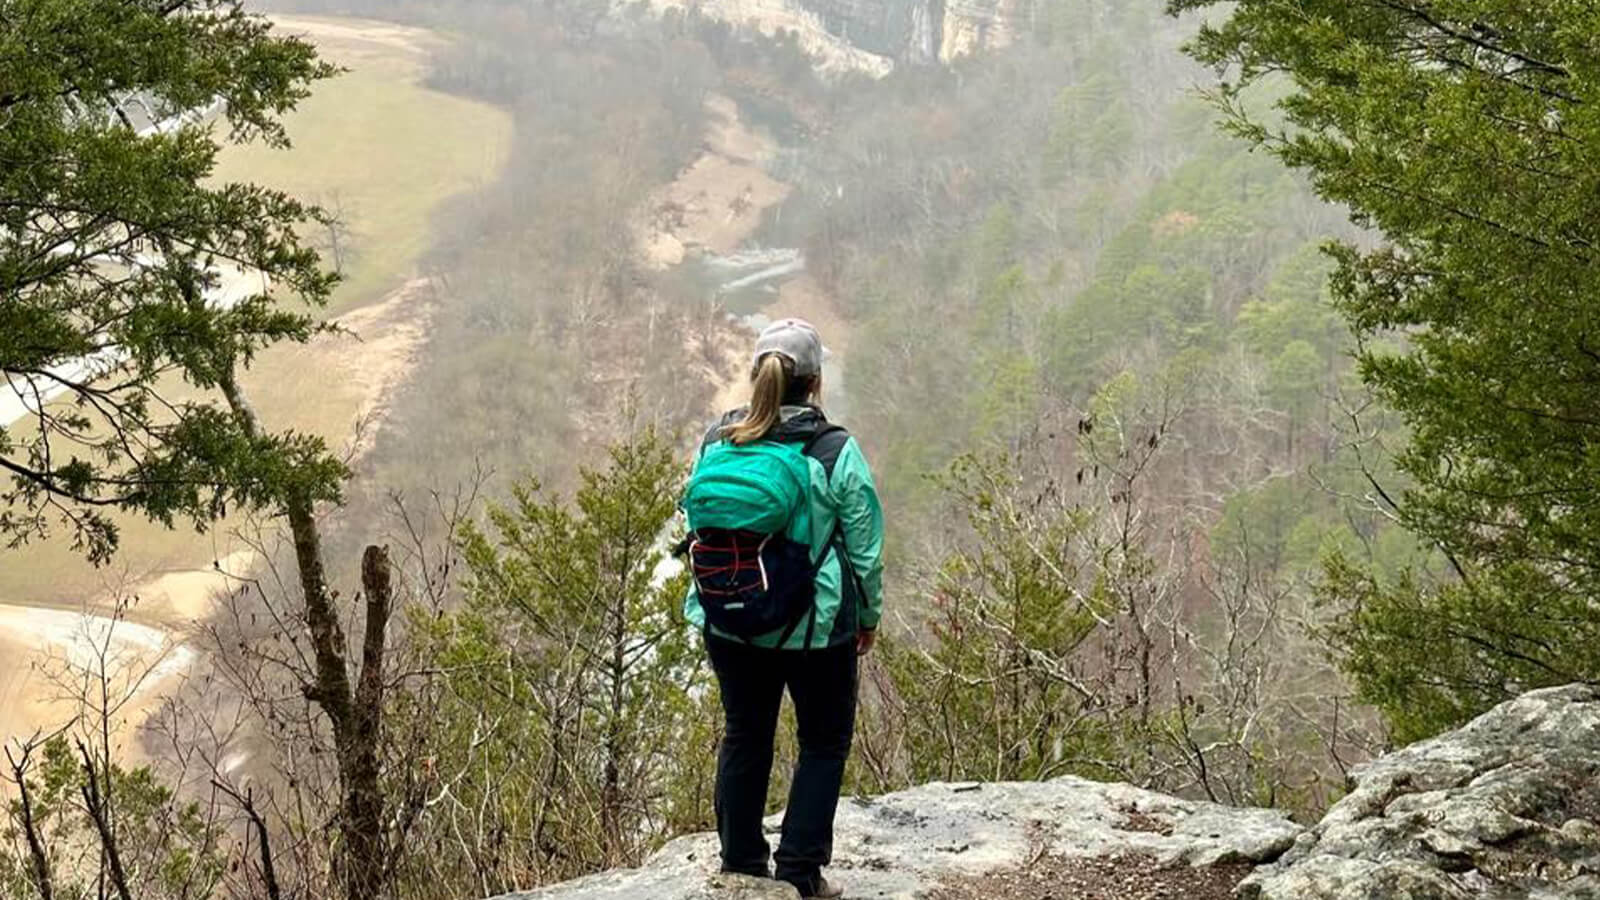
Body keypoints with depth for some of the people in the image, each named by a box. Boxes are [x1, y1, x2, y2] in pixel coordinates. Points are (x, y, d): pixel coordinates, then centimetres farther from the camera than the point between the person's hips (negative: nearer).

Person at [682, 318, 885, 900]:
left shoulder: (715, 443, -5)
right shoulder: (835, 452, -15)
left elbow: (695, 526, 5)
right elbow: (864, 548, -9)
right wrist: (869, 616, 7)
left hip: (728, 627, 4)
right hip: (817, 630, -4)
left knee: (745, 737, 19)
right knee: (825, 742, 14)